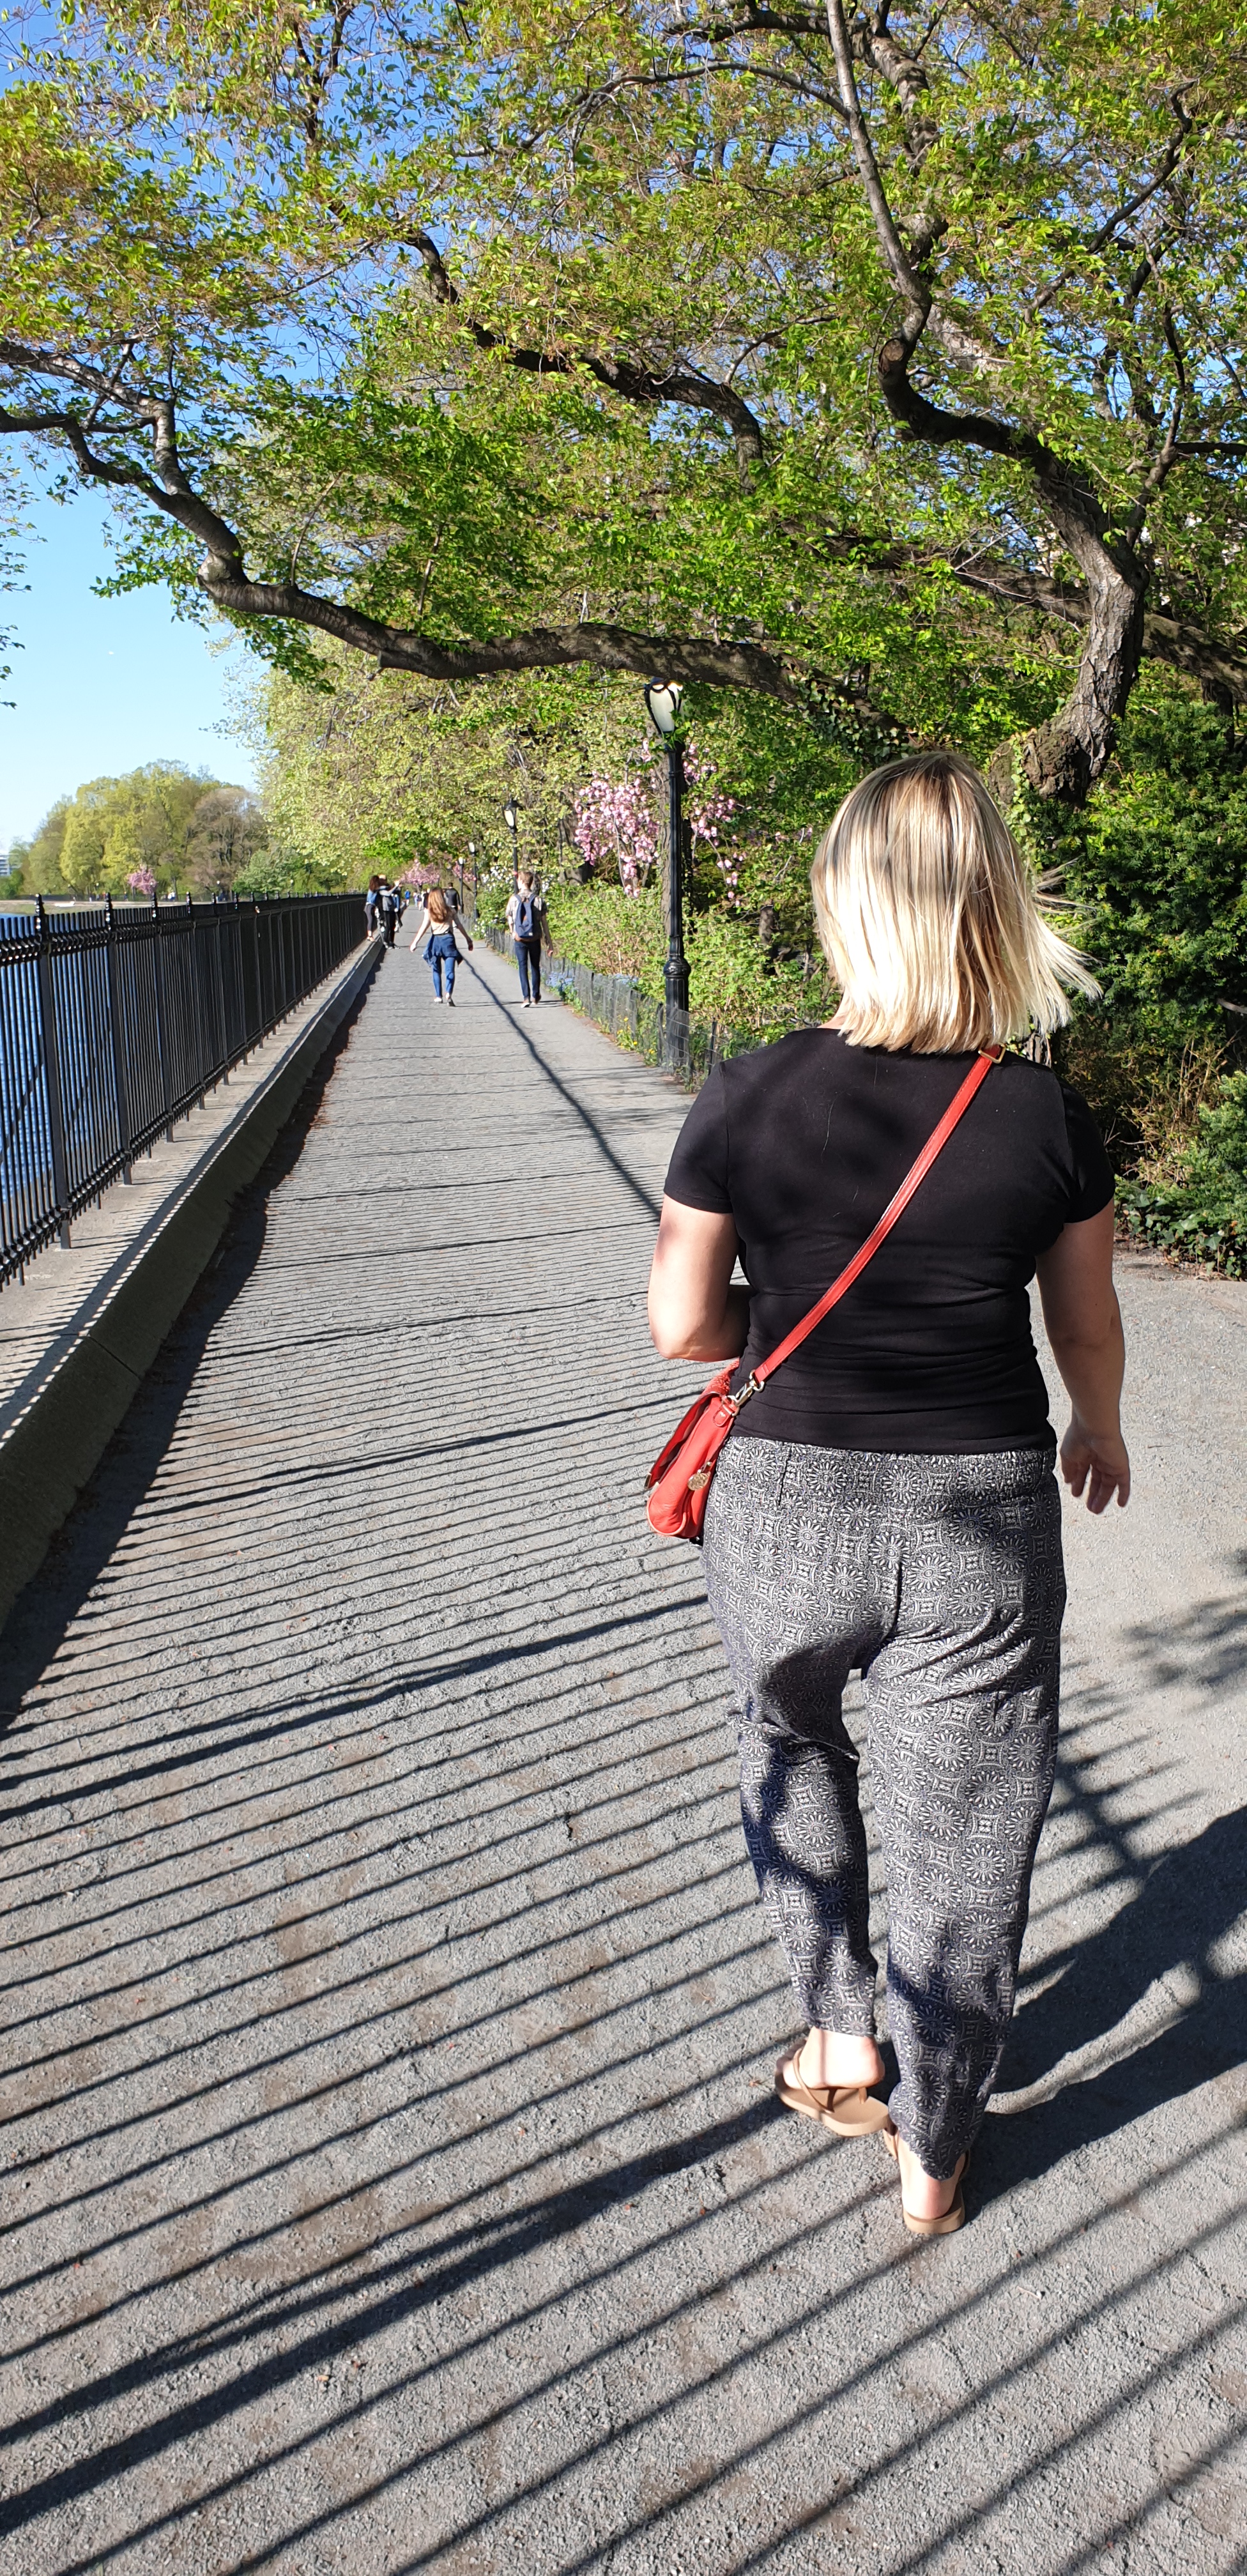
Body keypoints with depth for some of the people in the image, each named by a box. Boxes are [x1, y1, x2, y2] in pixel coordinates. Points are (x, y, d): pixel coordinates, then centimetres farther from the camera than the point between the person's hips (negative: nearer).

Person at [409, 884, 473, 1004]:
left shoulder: (429, 911, 2)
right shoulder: (450, 910, 6)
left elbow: (424, 926, -6)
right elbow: (459, 925, 8)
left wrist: (415, 942, -7)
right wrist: (468, 939, 17)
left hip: (435, 941, 0)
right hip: (448, 940, 0)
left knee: (436, 971, 14)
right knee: (450, 970, -6)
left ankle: (439, 996, 14)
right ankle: (449, 993, -28)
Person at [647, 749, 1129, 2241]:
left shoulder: (748, 1098, -12)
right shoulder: (1045, 1118, -8)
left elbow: (681, 1327, -7)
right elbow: (1087, 1332, 5)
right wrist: (1100, 1428, 25)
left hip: (787, 1505, 0)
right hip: (983, 1518, 1)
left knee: (788, 1742, 31)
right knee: (961, 1838, 17)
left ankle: (838, 2034, 38)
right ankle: (932, 2157, 37)